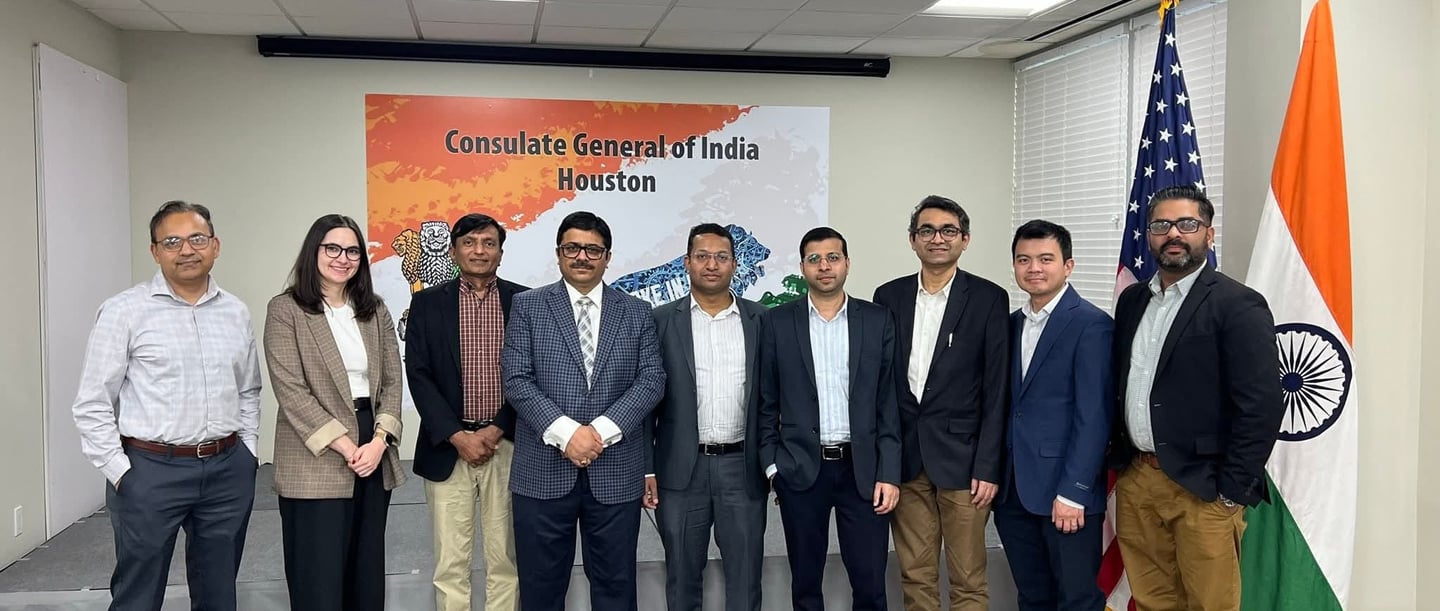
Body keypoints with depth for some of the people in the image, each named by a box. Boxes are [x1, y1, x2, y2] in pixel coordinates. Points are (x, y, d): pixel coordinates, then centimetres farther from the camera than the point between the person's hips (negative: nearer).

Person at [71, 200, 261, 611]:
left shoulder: (236, 312, 7)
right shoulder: (124, 311, -6)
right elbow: (93, 404, -5)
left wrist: (247, 452, 9)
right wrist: (120, 472, -8)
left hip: (228, 470, 4)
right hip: (150, 471, -4)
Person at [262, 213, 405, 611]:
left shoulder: (375, 310, 11)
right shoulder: (285, 310, -3)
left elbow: (392, 381, 7)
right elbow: (291, 391, -11)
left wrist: (379, 441, -8)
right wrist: (345, 446, -15)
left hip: (375, 456, 5)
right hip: (317, 463, -5)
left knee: (367, 575, 13)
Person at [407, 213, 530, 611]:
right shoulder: (427, 303, 5)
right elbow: (418, 375, 0)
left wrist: (496, 431, -8)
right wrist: (457, 437, -9)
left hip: (507, 445, 0)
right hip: (448, 447, 0)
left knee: (506, 559, 6)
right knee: (450, 563, 4)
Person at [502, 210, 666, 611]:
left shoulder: (637, 313, 9)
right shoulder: (527, 306, 5)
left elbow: (652, 380, 0)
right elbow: (516, 380, -4)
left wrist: (602, 430, -14)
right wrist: (564, 431, -17)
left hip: (616, 472, 1)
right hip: (543, 470, -1)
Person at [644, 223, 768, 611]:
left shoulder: (760, 320, 5)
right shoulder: (662, 321, 2)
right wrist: (645, 468, -3)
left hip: (744, 468, 1)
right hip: (682, 470, 0)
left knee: (745, 578, 7)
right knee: (682, 578, 10)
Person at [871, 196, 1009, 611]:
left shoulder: (988, 298, -2)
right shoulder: (888, 296, 6)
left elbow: (997, 389, -4)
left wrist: (988, 467, -9)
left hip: (962, 456, -3)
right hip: (903, 458, 3)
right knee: (914, 577, 12)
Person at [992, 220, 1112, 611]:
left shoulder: (1091, 325, -8)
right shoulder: (1012, 323, 12)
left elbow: (1093, 417, -13)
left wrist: (1072, 491, -17)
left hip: (1065, 491, -6)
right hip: (1014, 490, 6)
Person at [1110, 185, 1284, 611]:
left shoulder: (1238, 305, -9)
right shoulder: (1131, 300, 11)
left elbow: (1262, 407, -13)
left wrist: (1232, 494, -14)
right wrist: (1117, 460, 11)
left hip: (1202, 491, -6)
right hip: (1135, 481, 6)